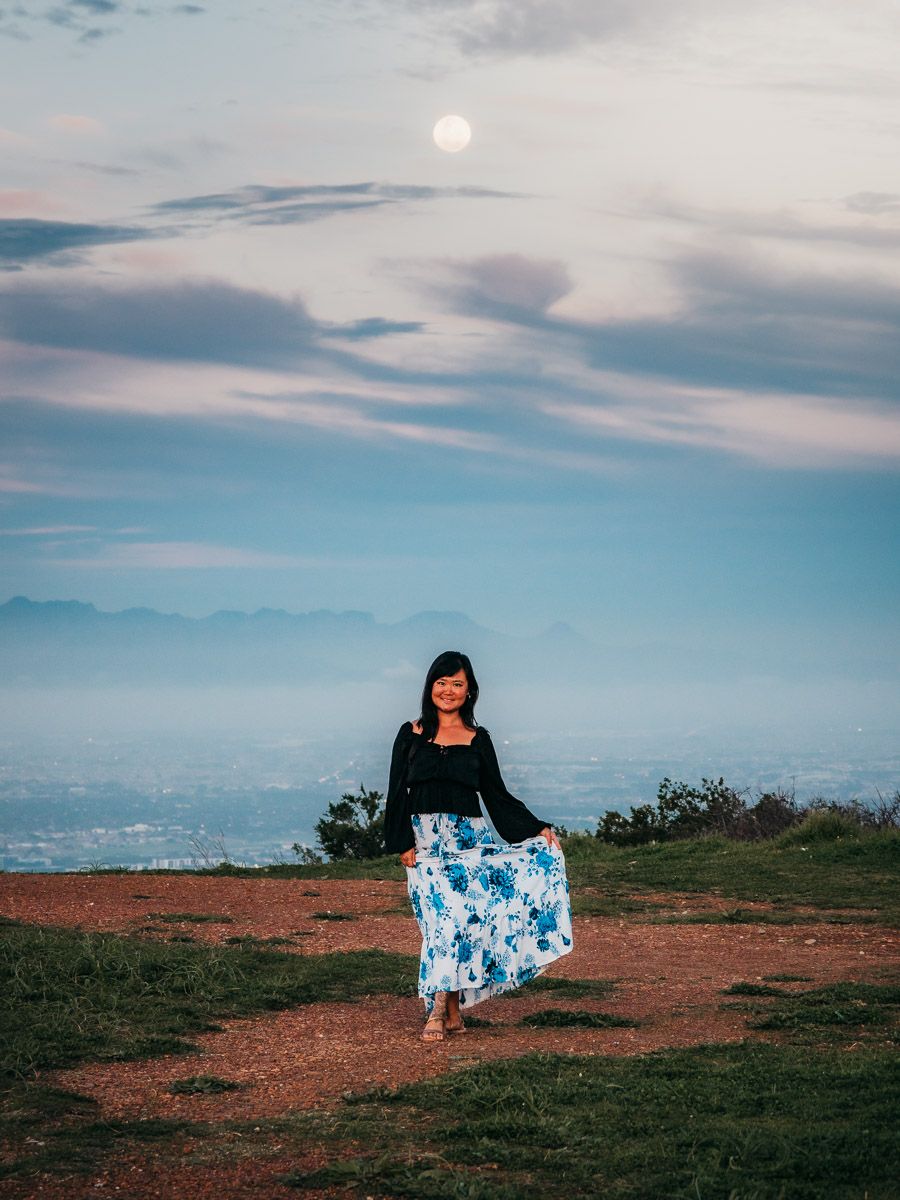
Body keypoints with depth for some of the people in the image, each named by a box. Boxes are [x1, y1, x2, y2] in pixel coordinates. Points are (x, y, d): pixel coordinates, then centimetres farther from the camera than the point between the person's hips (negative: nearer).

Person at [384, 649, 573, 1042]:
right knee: (441, 920, -9)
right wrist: (402, 844, -4)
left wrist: (537, 829, 2)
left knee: (456, 921, -7)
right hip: (425, 841, -1)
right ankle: (447, 1012, -7)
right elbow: (397, 793, 5)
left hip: (468, 839, 1)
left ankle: (442, 1009, -5)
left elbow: (498, 795, 11)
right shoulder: (411, 734, 7)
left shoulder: (478, 739, 9)